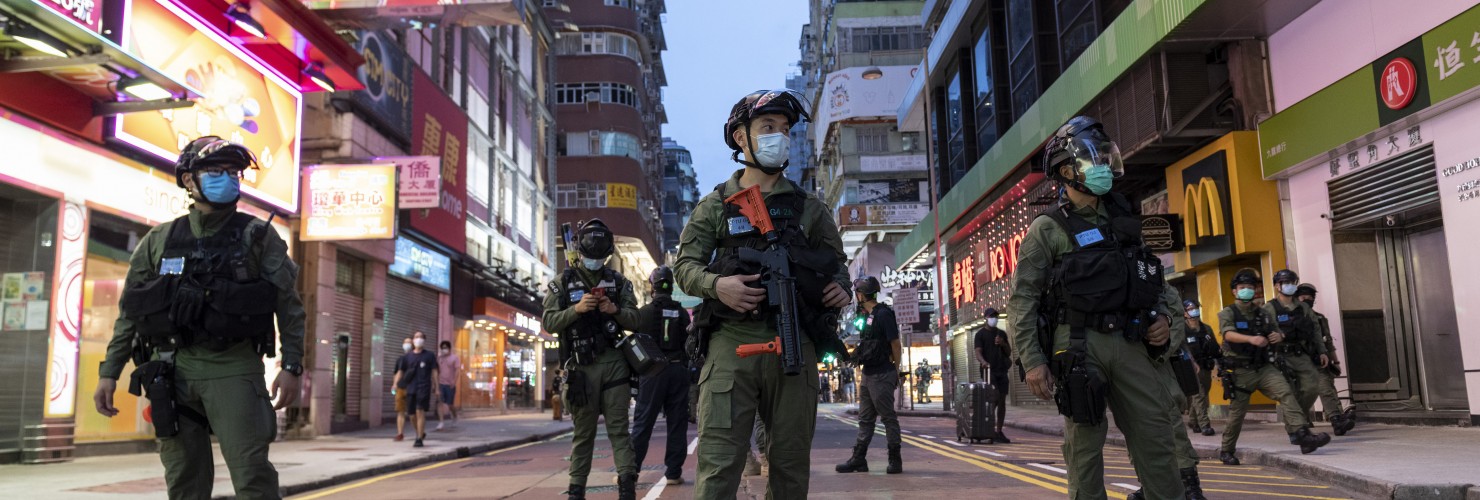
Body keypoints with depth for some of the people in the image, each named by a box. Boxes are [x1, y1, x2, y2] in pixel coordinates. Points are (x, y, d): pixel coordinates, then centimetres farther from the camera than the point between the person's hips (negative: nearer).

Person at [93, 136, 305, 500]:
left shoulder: (258, 236, 3)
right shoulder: (159, 240, 11)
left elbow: (288, 305, 0)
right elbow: (130, 312, 15)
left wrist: (291, 366, -8)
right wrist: (109, 372, 9)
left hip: (234, 370, -3)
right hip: (172, 371, 3)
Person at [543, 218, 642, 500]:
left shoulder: (619, 282, 10)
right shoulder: (563, 283, 7)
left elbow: (636, 321, 7)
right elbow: (549, 321, -1)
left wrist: (615, 310, -13)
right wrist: (576, 309, -17)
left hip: (613, 363, 1)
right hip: (580, 366, 0)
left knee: (619, 427, -2)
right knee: (583, 432, 6)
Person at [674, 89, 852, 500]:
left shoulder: (809, 207, 16)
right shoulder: (715, 205, 11)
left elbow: (837, 262, 20)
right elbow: (685, 264, 6)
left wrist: (840, 288, -3)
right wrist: (717, 285, -15)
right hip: (731, 340, -2)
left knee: (791, 462, 7)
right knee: (718, 464, -7)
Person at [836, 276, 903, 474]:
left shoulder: (883, 314, -14)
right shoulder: (866, 315, 14)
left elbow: (896, 344, -13)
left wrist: (896, 371, -8)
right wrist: (853, 352, 9)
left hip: (882, 375, -10)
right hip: (868, 374, 10)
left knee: (888, 417, -2)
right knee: (865, 419, 11)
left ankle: (895, 460, 6)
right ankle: (858, 459, 15)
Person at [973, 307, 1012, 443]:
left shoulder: (1002, 333, 18)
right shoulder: (981, 334, 3)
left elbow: (1009, 353, 20)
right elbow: (978, 352, -9)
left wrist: (1003, 344, -1)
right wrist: (983, 361, -31)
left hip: (1002, 371, 5)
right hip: (989, 371, -5)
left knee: (1002, 401, 2)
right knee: (994, 398, -17)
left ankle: (999, 432, 8)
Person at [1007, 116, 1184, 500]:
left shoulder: (1122, 219, 17)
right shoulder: (1047, 229, -1)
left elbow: (1153, 277, 26)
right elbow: (1022, 300, -5)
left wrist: (1163, 316, 7)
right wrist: (1031, 361, -12)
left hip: (1129, 343, 5)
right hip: (1079, 345, -5)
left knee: (1156, 436, 4)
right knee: (1086, 442, -1)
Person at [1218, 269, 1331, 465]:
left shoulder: (1263, 313, 14)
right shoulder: (1227, 313, -1)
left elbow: (1275, 332, 17)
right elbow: (1229, 334, -19)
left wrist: (1280, 336, -9)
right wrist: (1251, 339, -38)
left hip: (1264, 367, 4)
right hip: (1240, 371, -4)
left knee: (1286, 393, -21)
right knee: (1237, 412, 3)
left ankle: (1301, 433, -31)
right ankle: (1226, 451, 18)